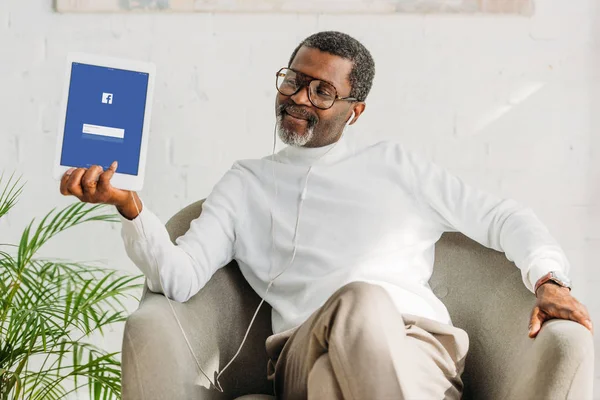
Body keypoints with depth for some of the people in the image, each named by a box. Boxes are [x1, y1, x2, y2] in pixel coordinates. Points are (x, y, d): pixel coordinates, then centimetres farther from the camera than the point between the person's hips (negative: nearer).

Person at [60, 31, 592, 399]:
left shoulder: (394, 166, 25)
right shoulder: (247, 184, 23)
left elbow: (503, 218, 23)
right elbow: (180, 276, 8)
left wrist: (549, 278, 3)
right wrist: (128, 206, -11)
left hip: (418, 343, 1)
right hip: (306, 353, 0)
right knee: (361, 298, -37)